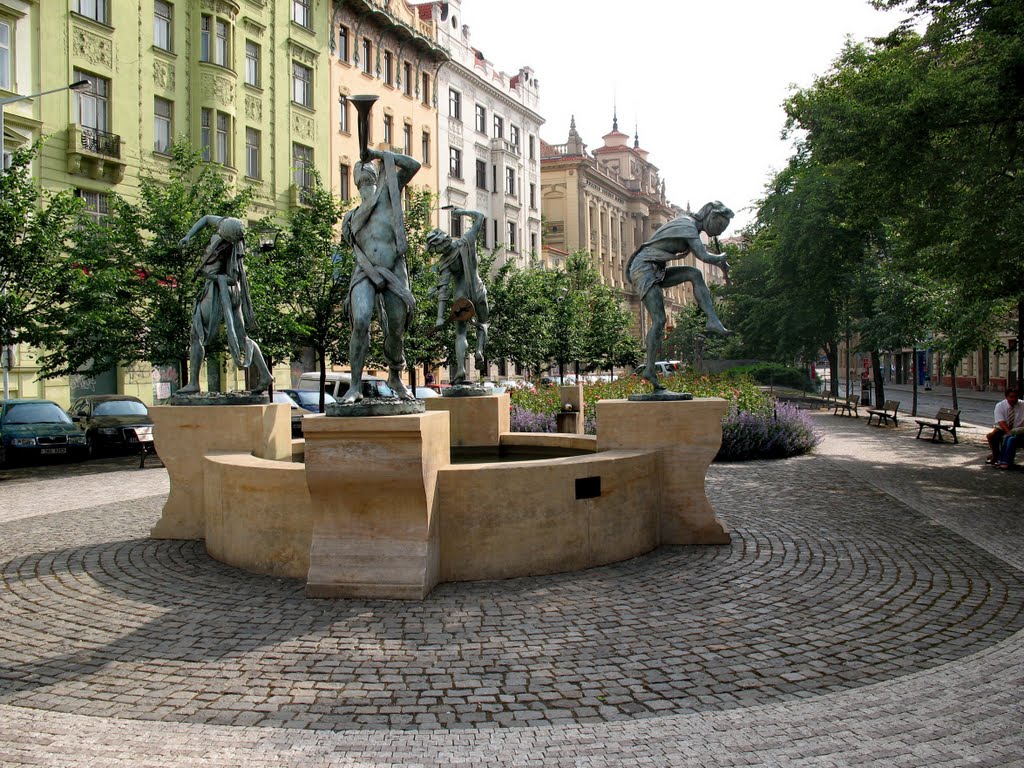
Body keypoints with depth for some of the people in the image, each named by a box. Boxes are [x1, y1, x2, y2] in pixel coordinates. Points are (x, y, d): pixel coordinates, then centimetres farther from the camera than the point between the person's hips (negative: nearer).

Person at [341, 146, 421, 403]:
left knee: (397, 329, 3)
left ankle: (395, 377, 29)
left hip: (395, 273, -1)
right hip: (365, 274, 1)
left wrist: (378, 154, 9)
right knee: (361, 322, -21)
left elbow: (412, 165, 0)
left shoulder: (389, 191, 13)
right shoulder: (351, 218, 21)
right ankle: (355, 386, -19)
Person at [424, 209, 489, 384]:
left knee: (460, 334, 6)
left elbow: (443, 291, -24)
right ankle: (480, 350, -4)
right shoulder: (466, 241, -14)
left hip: (461, 298, -3)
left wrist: (440, 317, -26)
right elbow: (479, 217, -3)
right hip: (478, 293, 3)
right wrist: (462, 212, 11)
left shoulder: (445, 263, -18)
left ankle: (460, 370, -11)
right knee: (482, 324, 26)